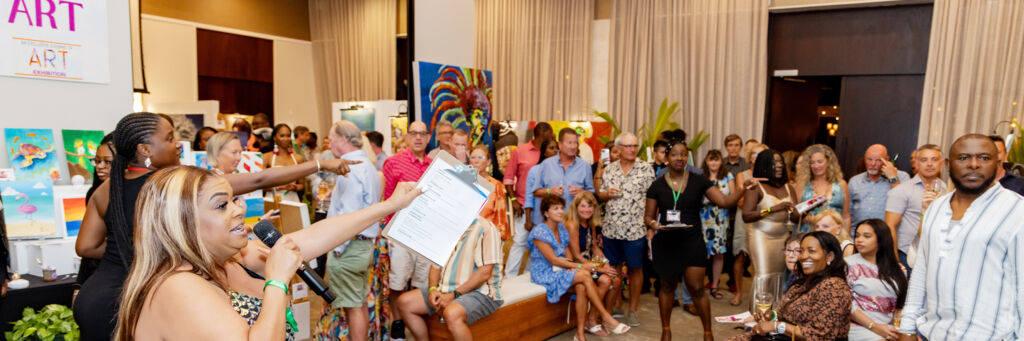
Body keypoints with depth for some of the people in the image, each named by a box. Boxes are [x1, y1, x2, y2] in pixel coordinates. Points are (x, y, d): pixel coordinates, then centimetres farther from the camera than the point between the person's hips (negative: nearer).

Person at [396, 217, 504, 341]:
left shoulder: (485, 228, -13)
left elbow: (485, 273, -19)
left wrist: (454, 294, -20)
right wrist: (433, 289, -3)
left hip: (480, 291, -8)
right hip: (446, 289, 8)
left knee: (451, 313, -36)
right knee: (405, 301, -2)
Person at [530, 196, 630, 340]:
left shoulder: (562, 229, 11)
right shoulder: (539, 232, -13)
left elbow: (567, 255, 10)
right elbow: (553, 260, -18)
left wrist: (572, 267, -12)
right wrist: (580, 266, -18)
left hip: (560, 270, 7)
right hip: (545, 275, -7)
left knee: (581, 287, -27)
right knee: (585, 275, -26)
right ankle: (606, 318, -20)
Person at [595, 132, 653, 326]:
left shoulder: (646, 169, -2)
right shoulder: (609, 169, 7)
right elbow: (600, 195, 15)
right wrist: (607, 194, -8)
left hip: (635, 229, -3)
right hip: (611, 228, 3)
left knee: (635, 268, 6)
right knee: (614, 267, 12)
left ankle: (633, 310, 19)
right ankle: (615, 304, 28)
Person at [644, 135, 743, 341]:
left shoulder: (698, 182, 0)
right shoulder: (657, 186, 1)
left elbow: (725, 201, -4)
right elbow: (648, 216, 3)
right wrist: (653, 224, -18)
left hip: (692, 241, -1)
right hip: (666, 244, 1)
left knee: (697, 288, -2)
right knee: (667, 286, 13)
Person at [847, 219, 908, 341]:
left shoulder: (897, 269, 15)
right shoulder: (848, 264, 2)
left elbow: (902, 303, 14)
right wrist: (874, 327, -14)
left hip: (890, 328, 5)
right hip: (860, 326, -4)